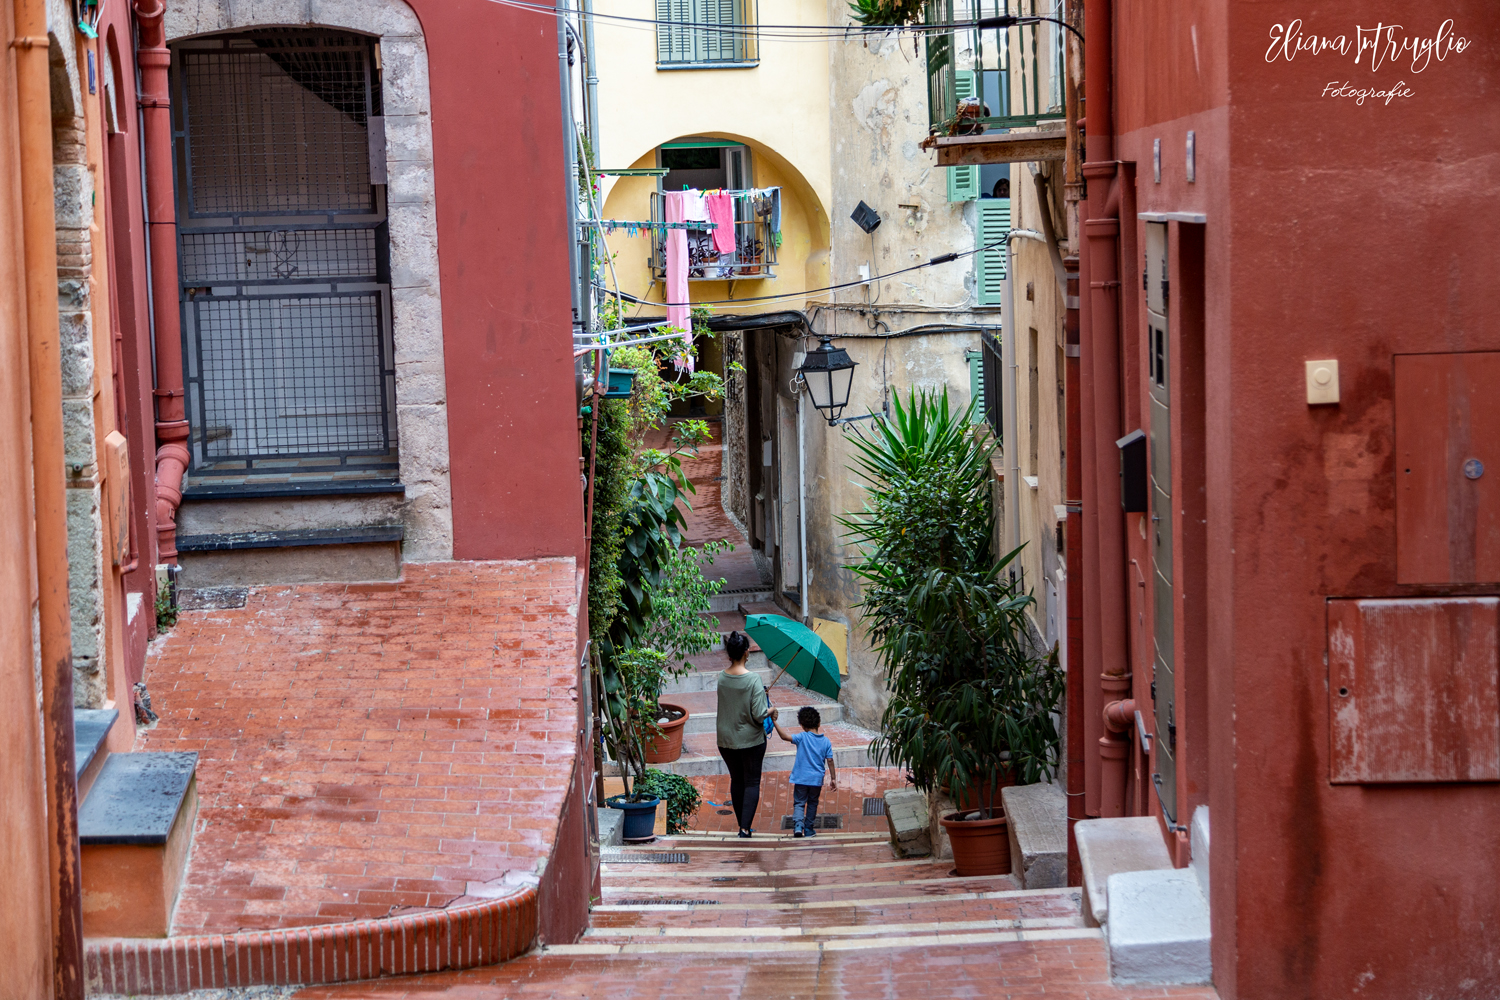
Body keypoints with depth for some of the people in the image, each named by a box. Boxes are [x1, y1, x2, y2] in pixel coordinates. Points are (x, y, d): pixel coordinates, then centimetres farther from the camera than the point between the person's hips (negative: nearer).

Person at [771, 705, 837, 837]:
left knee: (799, 803, 5)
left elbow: (785, 736, -25)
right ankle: (808, 829, 21)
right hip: (817, 779, 2)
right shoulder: (826, 741, -2)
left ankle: (798, 825, -16)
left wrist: (774, 722, -24)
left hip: (801, 779, -2)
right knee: (812, 804, 18)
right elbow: (830, 761, 0)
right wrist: (833, 779, 8)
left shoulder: (802, 737, -11)